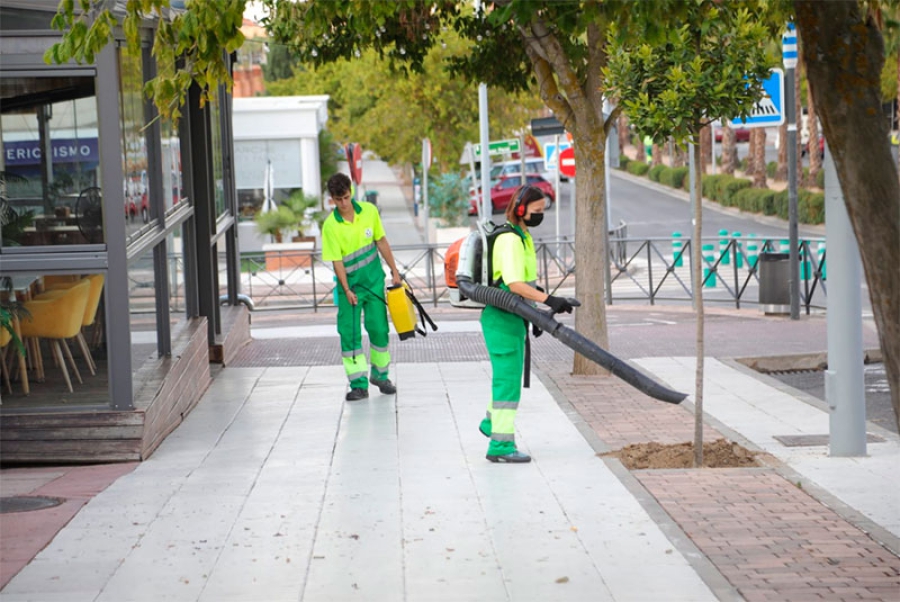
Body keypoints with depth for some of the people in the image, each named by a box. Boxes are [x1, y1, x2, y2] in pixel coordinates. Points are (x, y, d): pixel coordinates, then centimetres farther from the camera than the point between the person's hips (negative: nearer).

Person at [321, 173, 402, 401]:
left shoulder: (369, 211, -4)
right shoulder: (330, 226, -13)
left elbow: (381, 242, 7)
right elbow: (337, 261, -12)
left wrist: (394, 270, 9)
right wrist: (347, 290, -14)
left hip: (374, 280, 3)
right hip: (350, 284, -2)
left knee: (378, 328, 5)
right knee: (349, 333, -5)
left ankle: (380, 375, 23)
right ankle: (358, 384, -1)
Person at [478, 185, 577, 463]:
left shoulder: (523, 237, 14)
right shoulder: (510, 240, -19)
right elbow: (515, 285, -30)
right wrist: (550, 300, -37)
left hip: (513, 318, 10)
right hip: (502, 318, -10)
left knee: (508, 375, 24)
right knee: (508, 379, -8)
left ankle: (492, 422, 41)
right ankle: (501, 444, -6)